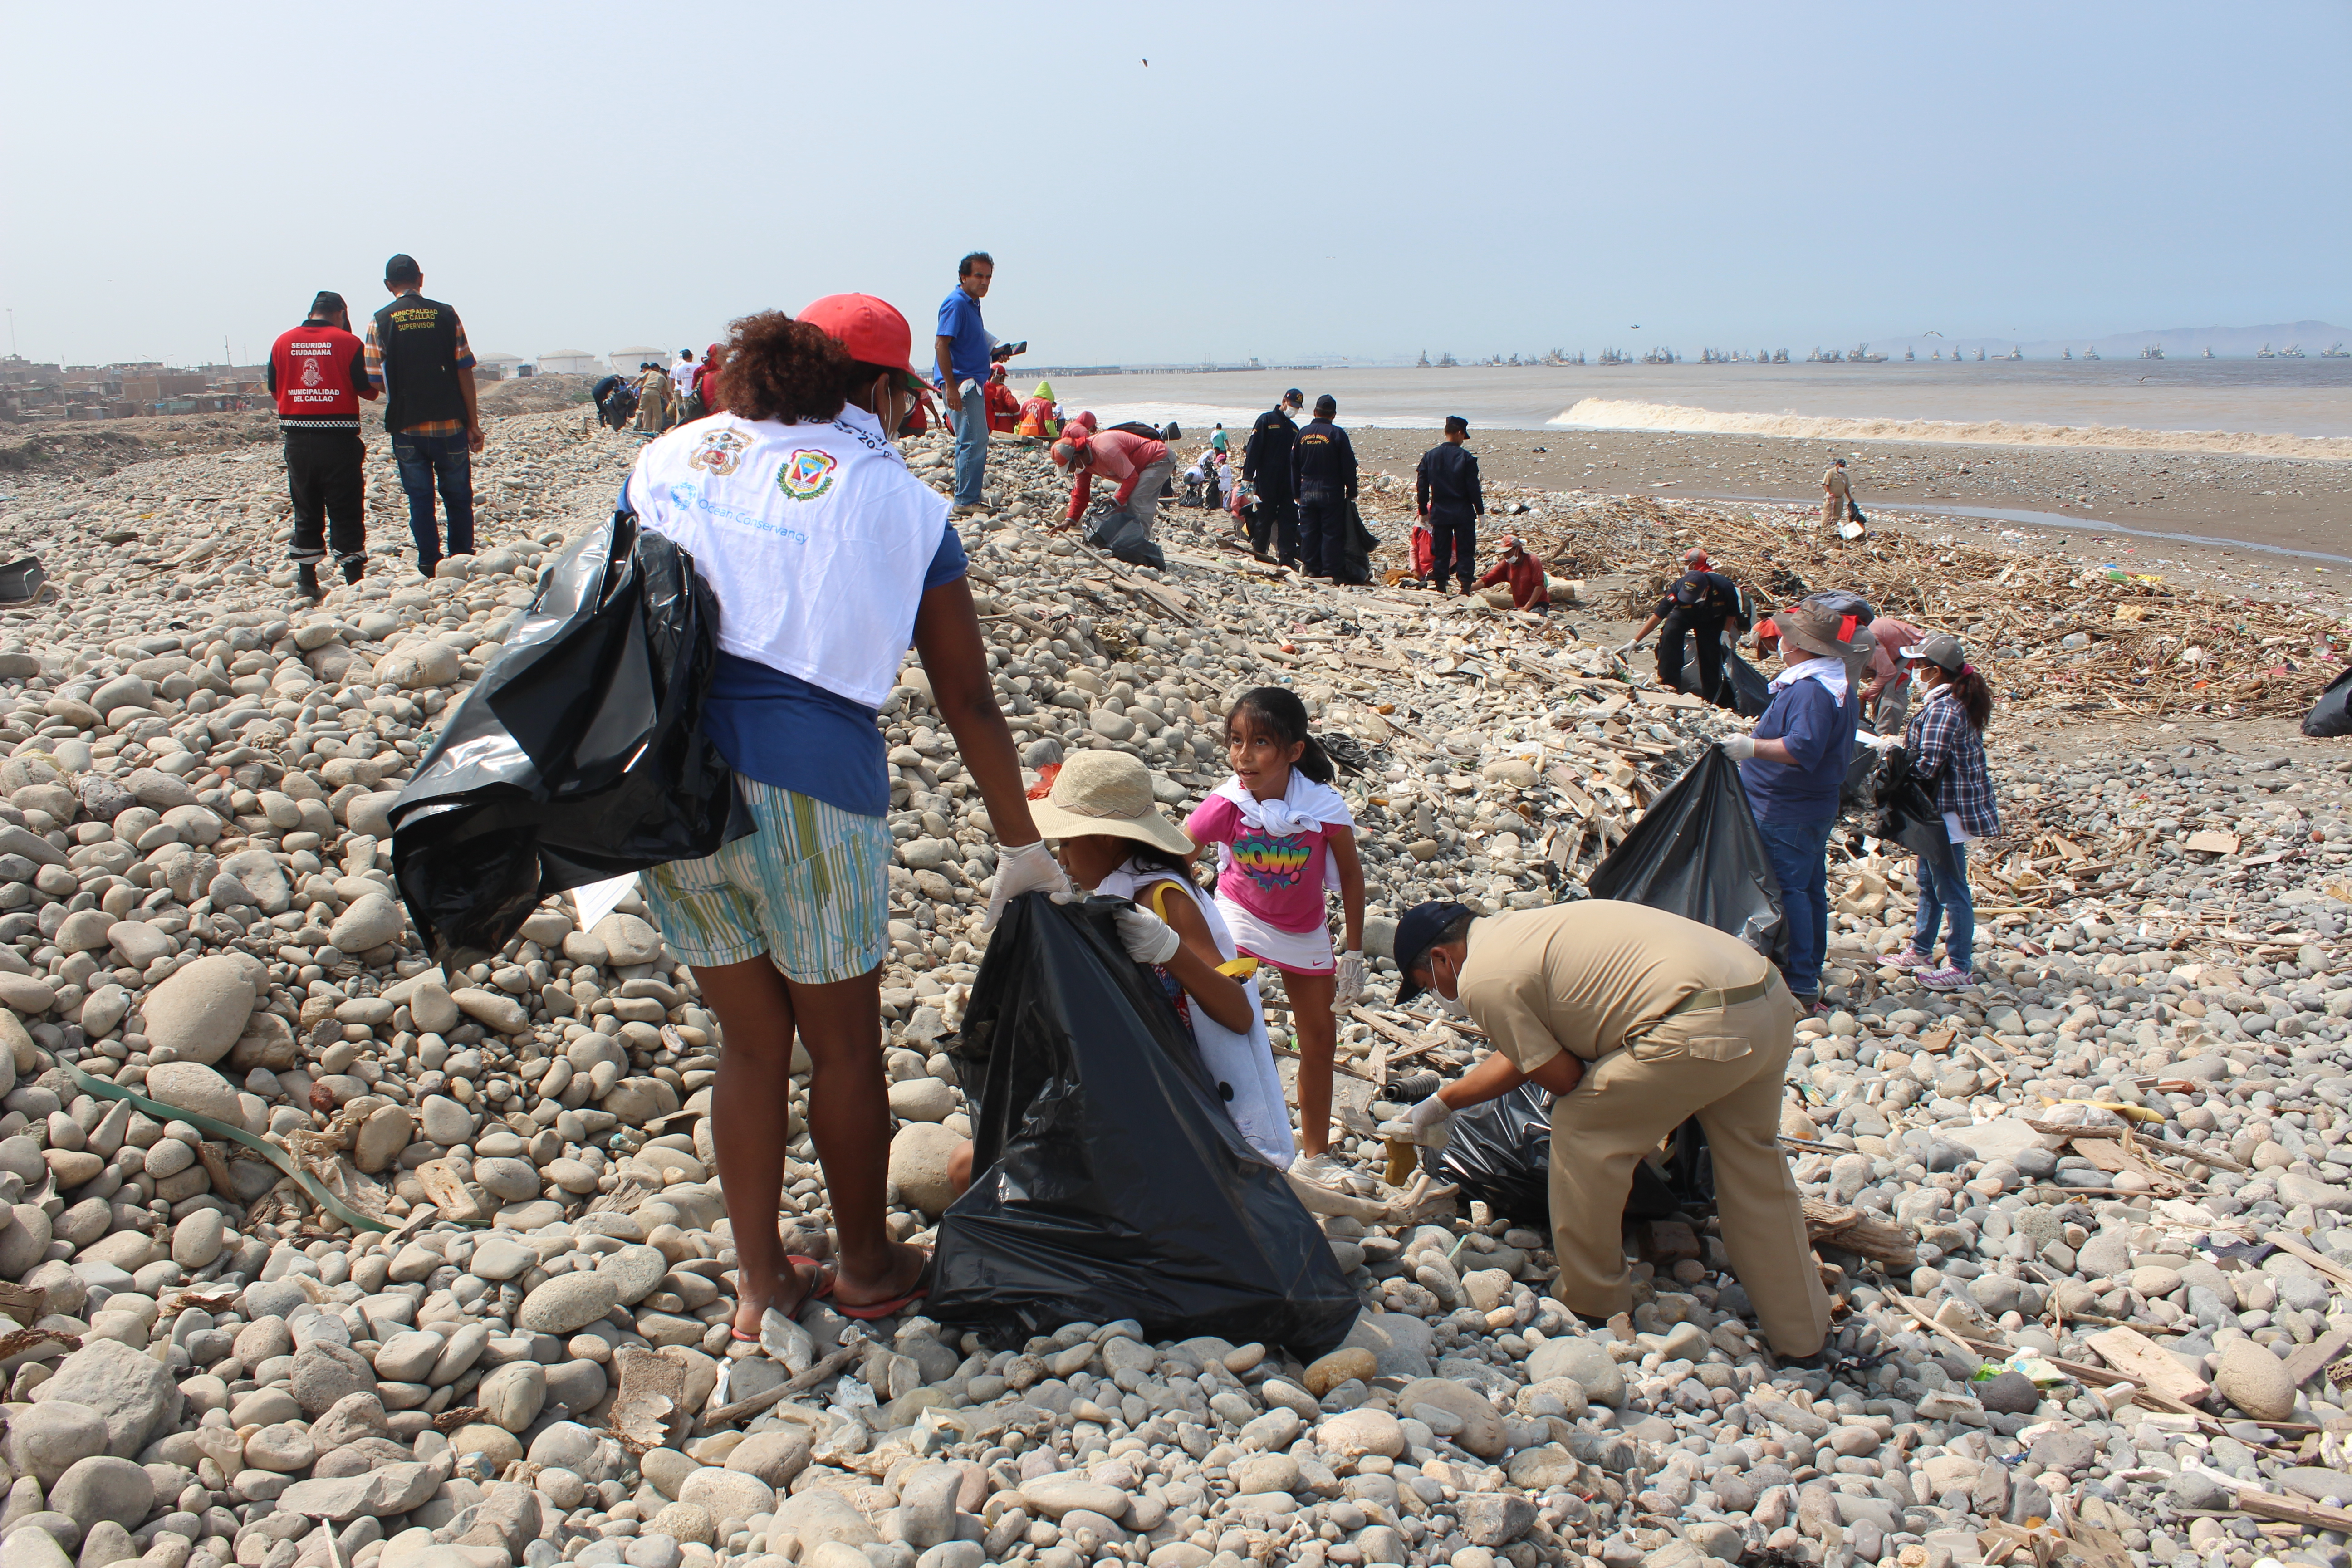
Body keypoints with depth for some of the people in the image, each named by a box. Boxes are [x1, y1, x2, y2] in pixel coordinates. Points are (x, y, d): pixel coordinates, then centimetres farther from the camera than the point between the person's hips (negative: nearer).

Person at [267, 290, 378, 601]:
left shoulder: (283, 342, 5)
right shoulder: (348, 342, -6)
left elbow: (274, 390, 11)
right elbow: (367, 390, -6)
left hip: (297, 438, 4)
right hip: (338, 437, -3)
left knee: (306, 512, 13)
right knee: (346, 512, 3)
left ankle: (307, 583, 15)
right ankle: (354, 579, 1)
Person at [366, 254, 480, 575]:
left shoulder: (379, 322, -1)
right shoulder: (446, 315, 0)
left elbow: (376, 383, -4)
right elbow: (465, 371, -2)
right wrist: (473, 423, 4)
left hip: (407, 427, 0)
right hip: (450, 425, 0)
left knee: (420, 501, 8)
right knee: (458, 499, 11)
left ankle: (431, 569, 10)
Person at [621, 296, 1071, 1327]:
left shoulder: (669, 459, 12)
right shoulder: (899, 503, 2)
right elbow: (969, 702, 4)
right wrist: (1022, 848, 13)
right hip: (806, 786, -4)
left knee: (751, 1042, 20)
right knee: (844, 1045, 17)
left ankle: (760, 1283, 32)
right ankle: (866, 1269, 35)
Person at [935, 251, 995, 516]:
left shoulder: (972, 304, 17)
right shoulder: (956, 303, -13)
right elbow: (941, 345, -20)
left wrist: (994, 352, 16)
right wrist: (951, 386, -25)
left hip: (973, 383, 11)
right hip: (961, 383, -11)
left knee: (973, 442, 14)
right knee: (974, 442, -12)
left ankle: (968, 500, 21)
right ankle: (966, 503, -9)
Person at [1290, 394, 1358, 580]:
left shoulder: (1303, 433, 5)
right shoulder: (1337, 434, -8)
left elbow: (1294, 465, 11)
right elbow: (1348, 466, -7)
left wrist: (1297, 492, 18)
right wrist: (1351, 491, 2)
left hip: (1307, 492, 4)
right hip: (1331, 493, -4)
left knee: (1308, 532, 10)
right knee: (1331, 533, 0)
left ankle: (1311, 568, 12)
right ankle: (1329, 572, -2)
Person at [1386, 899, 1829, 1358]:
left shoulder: (1481, 979, -4)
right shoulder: (1515, 933, 25)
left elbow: (1563, 1078, 0)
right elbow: (1521, 1057, 35)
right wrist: (1441, 1104, 44)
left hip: (1703, 1028, -9)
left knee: (1581, 1128, 9)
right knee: (1753, 1160, 24)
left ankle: (1590, 1303, 22)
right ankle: (1801, 1334, 35)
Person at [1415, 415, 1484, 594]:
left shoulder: (1429, 456, 2)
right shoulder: (1466, 457, -9)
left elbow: (1421, 486, 4)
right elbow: (1473, 487, -9)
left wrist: (1423, 510, 13)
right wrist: (1480, 510, 0)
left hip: (1439, 514, 3)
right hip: (1463, 514, -3)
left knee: (1440, 552, 9)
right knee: (1465, 552, 2)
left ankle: (1440, 589, 9)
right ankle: (1465, 587, -6)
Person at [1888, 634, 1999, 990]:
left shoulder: (1942, 709, -22)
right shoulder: (1959, 702, 10)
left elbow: (1927, 765, -26)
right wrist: (1902, 750, 3)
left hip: (1949, 811, -11)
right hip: (1943, 809, 11)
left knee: (1951, 891, -1)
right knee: (1929, 883, 21)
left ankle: (1961, 968, 8)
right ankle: (1921, 951, 34)